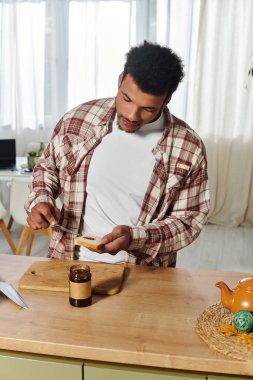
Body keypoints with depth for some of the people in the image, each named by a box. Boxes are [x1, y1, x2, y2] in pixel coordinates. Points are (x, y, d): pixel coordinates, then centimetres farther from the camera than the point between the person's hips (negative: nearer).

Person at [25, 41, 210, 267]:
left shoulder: (188, 148, -12)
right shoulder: (77, 120, -7)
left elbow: (190, 220, -5)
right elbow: (48, 167, 10)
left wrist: (135, 237, -21)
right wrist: (40, 201, -9)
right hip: (71, 262, -2)